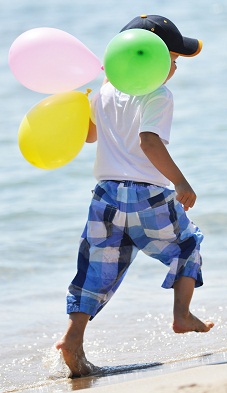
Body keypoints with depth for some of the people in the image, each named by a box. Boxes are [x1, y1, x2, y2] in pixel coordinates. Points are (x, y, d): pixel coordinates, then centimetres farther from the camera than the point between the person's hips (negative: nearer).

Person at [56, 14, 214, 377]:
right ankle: (182, 315, 20)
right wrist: (182, 184, -20)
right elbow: (150, 142, -24)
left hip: (108, 194, 5)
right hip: (150, 196, -5)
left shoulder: (105, 92, 10)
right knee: (187, 245, 22)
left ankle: (73, 335, -7)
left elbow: (89, 134, 25)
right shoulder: (158, 96, -11)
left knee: (98, 269, 7)